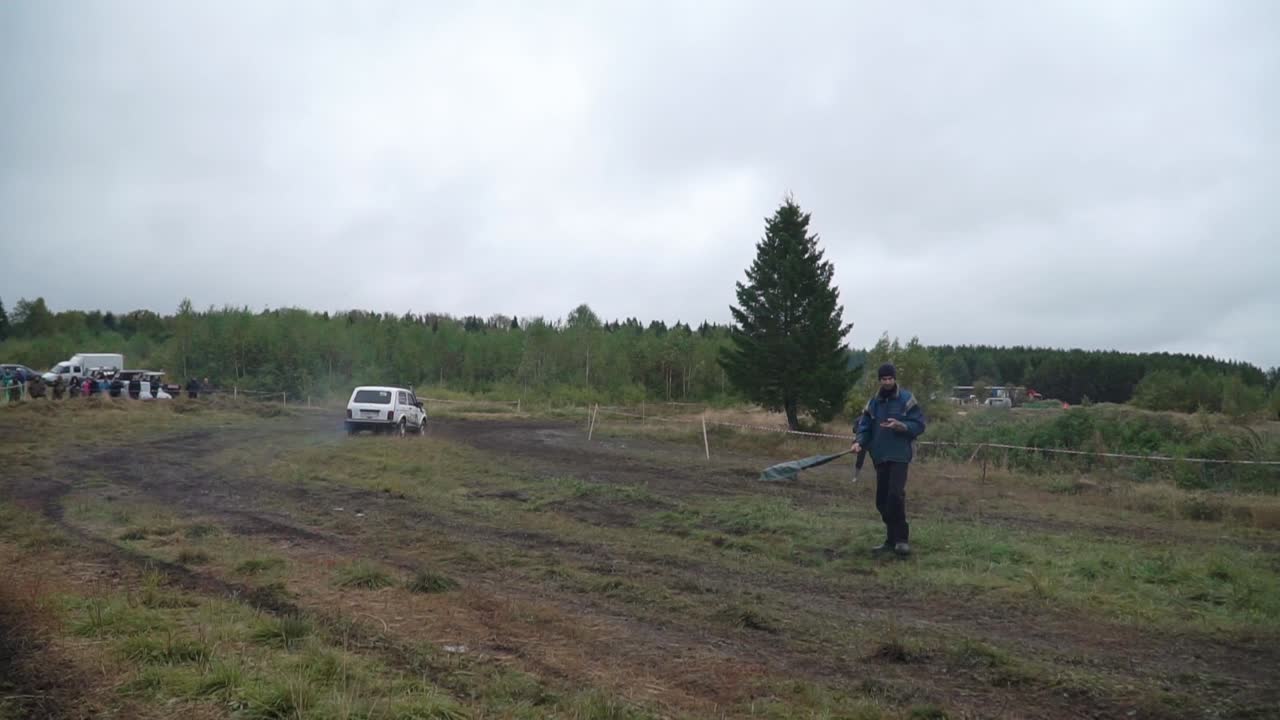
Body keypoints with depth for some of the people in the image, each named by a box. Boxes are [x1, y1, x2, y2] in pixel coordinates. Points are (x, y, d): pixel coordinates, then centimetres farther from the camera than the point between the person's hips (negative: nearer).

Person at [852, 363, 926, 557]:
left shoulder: (907, 399, -1)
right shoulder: (873, 403, 10)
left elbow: (919, 425, -4)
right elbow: (863, 426, 6)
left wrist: (900, 425, -21)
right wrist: (859, 442, -13)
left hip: (900, 455, -5)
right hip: (880, 457, 5)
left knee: (896, 494, -18)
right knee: (882, 499, 7)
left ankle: (901, 538, -7)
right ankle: (892, 539, 20)